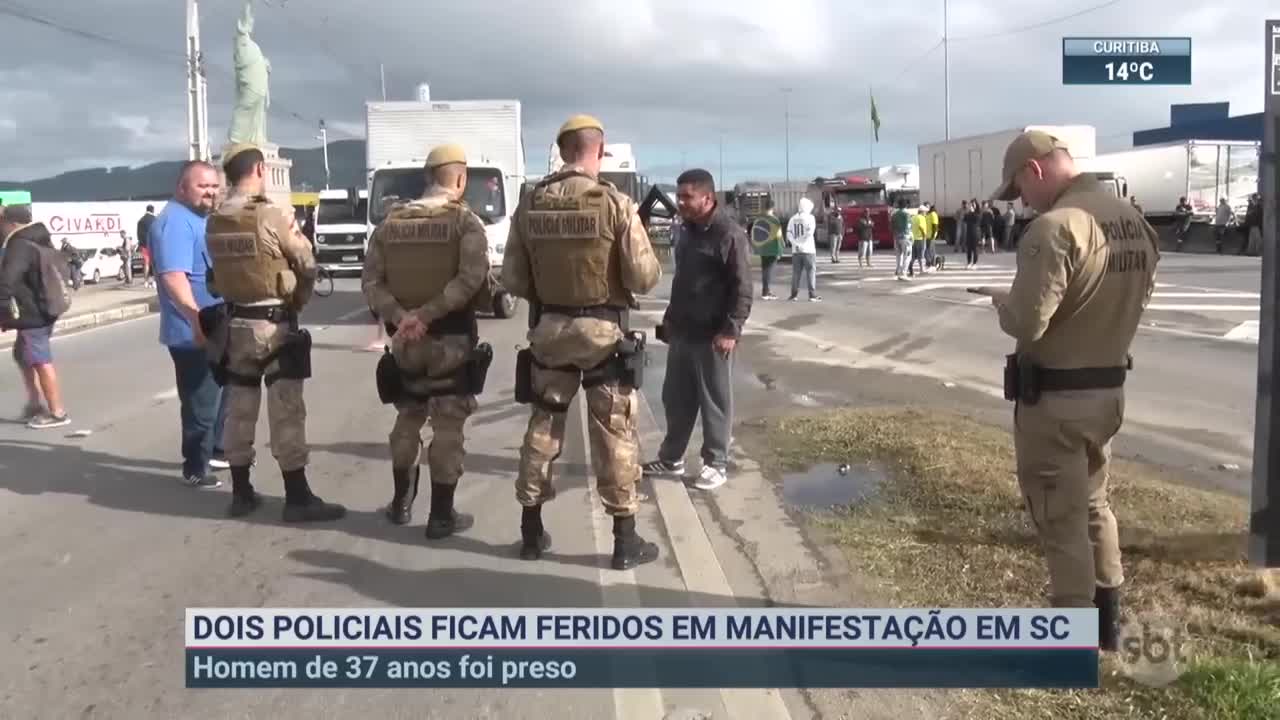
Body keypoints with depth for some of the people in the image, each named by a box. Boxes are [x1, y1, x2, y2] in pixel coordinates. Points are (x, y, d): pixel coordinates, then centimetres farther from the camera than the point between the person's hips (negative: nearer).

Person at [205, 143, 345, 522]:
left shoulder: (214, 221, 3)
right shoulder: (273, 215, -15)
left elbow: (220, 269, 5)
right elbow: (307, 265, -7)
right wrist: (297, 301, 9)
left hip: (234, 323, 6)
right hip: (274, 324, -6)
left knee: (239, 410, 13)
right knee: (286, 413, -2)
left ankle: (241, 493, 21)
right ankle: (298, 498, 1)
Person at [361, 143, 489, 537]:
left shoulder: (390, 222, 7)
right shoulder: (465, 221, -8)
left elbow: (371, 281, -2)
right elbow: (471, 278, -23)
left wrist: (399, 316, -14)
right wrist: (427, 313, -21)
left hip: (405, 339, 5)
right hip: (451, 339, -5)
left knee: (408, 419, 20)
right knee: (448, 426, 3)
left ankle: (401, 503, 29)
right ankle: (442, 515, 7)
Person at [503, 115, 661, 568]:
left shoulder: (529, 205, -2)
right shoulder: (616, 204, -13)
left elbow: (512, 281, 1)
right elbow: (644, 277, -14)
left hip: (549, 330, 3)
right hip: (604, 331, -3)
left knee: (543, 427, 15)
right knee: (615, 434, 6)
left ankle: (531, 532, 24)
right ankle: (625, 540, 12)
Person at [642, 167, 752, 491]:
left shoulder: (729, 234, -15)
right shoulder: (689, 230, 12)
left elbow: (742, 288, -17)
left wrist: (731, 330, -20)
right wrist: (670, 317, 21)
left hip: (713, 335, -8)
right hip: (682, 332, 8)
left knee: (715, 402, 3)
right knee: (676, 398, 15)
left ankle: (716, 464, 14)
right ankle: (671, 458, 27)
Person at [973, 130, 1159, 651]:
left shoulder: (1055, 227, -23)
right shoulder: (1135, 223, 5)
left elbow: (1026, 323, -25)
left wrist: (1004, 301, -5)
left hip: (1054, 397, -8)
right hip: (1108, 389, 8)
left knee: (1062, 518, 5)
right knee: (1093, 504, 23)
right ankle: (1106, 618, 34)